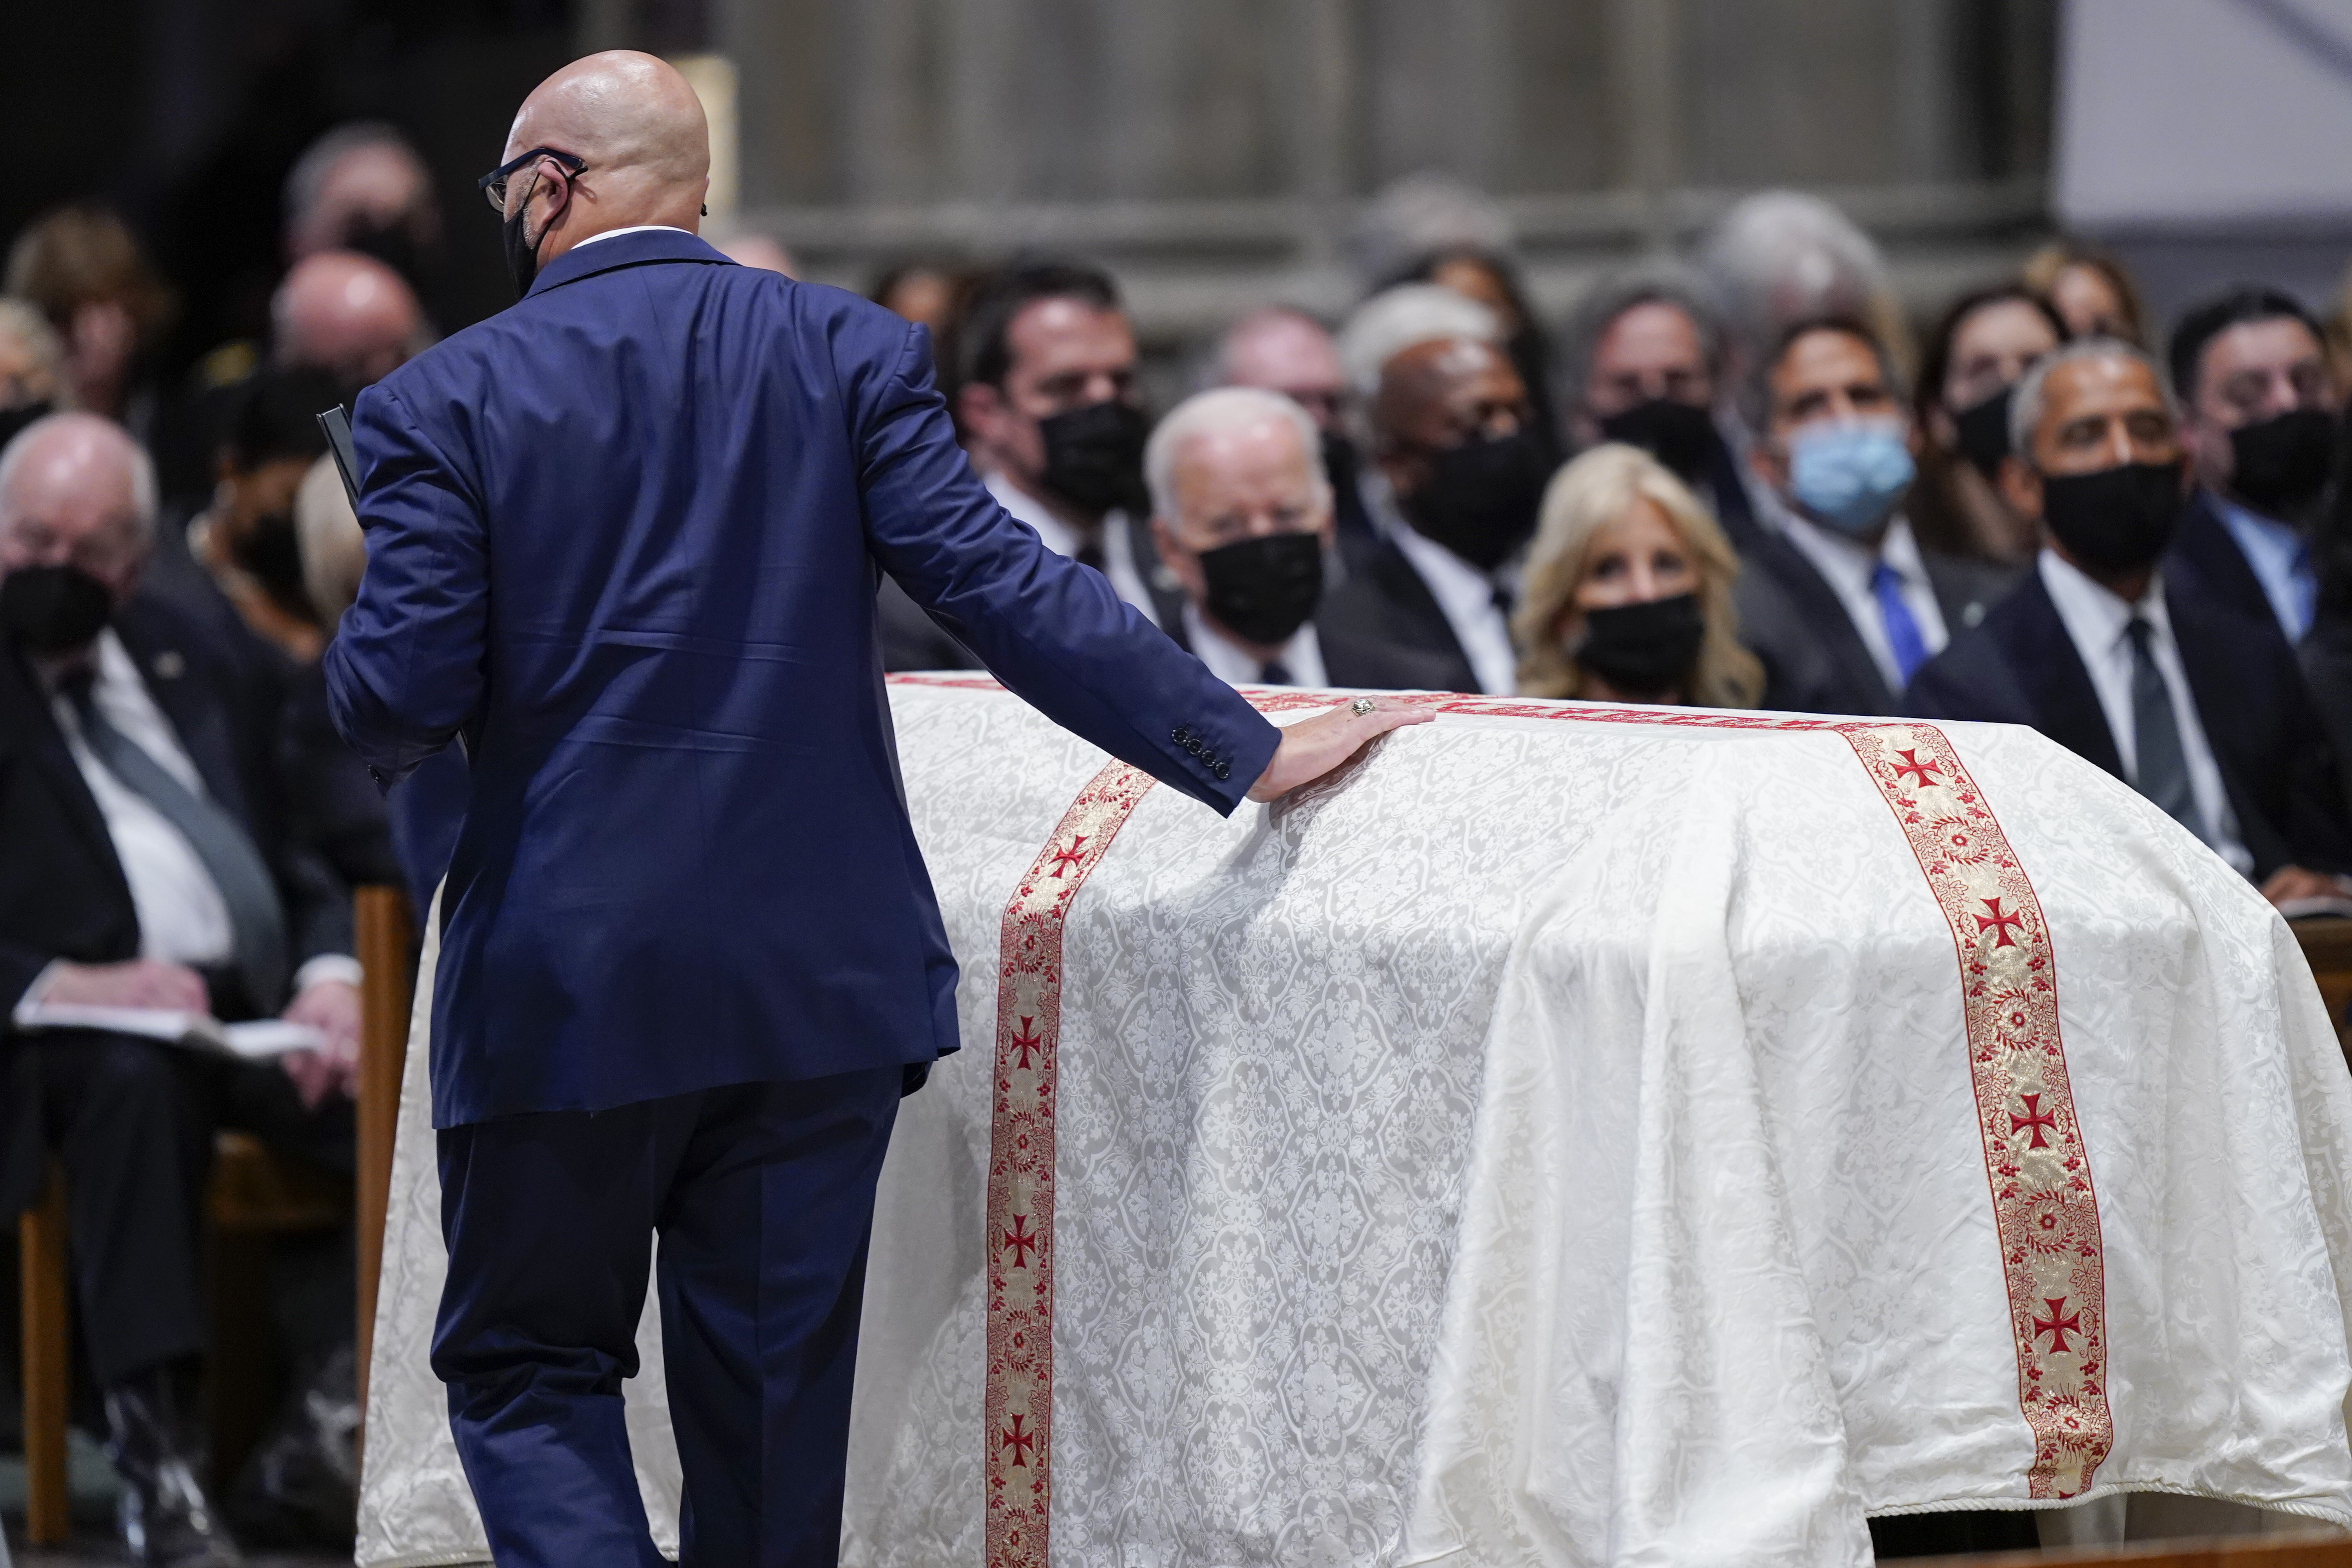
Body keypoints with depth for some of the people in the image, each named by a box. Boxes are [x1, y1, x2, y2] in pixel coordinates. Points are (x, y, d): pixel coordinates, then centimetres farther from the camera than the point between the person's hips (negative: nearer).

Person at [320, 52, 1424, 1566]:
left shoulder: (445, 402, -6)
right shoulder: (849, 351, 0)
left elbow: (401, 701, -11)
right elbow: (999, 582, -7)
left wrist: (358, 669, 14)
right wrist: (1243, 749, -4)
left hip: (566, 990, -2)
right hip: (816, 978, 3)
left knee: (528, 1370, 9)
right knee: (775, 1390, 10)